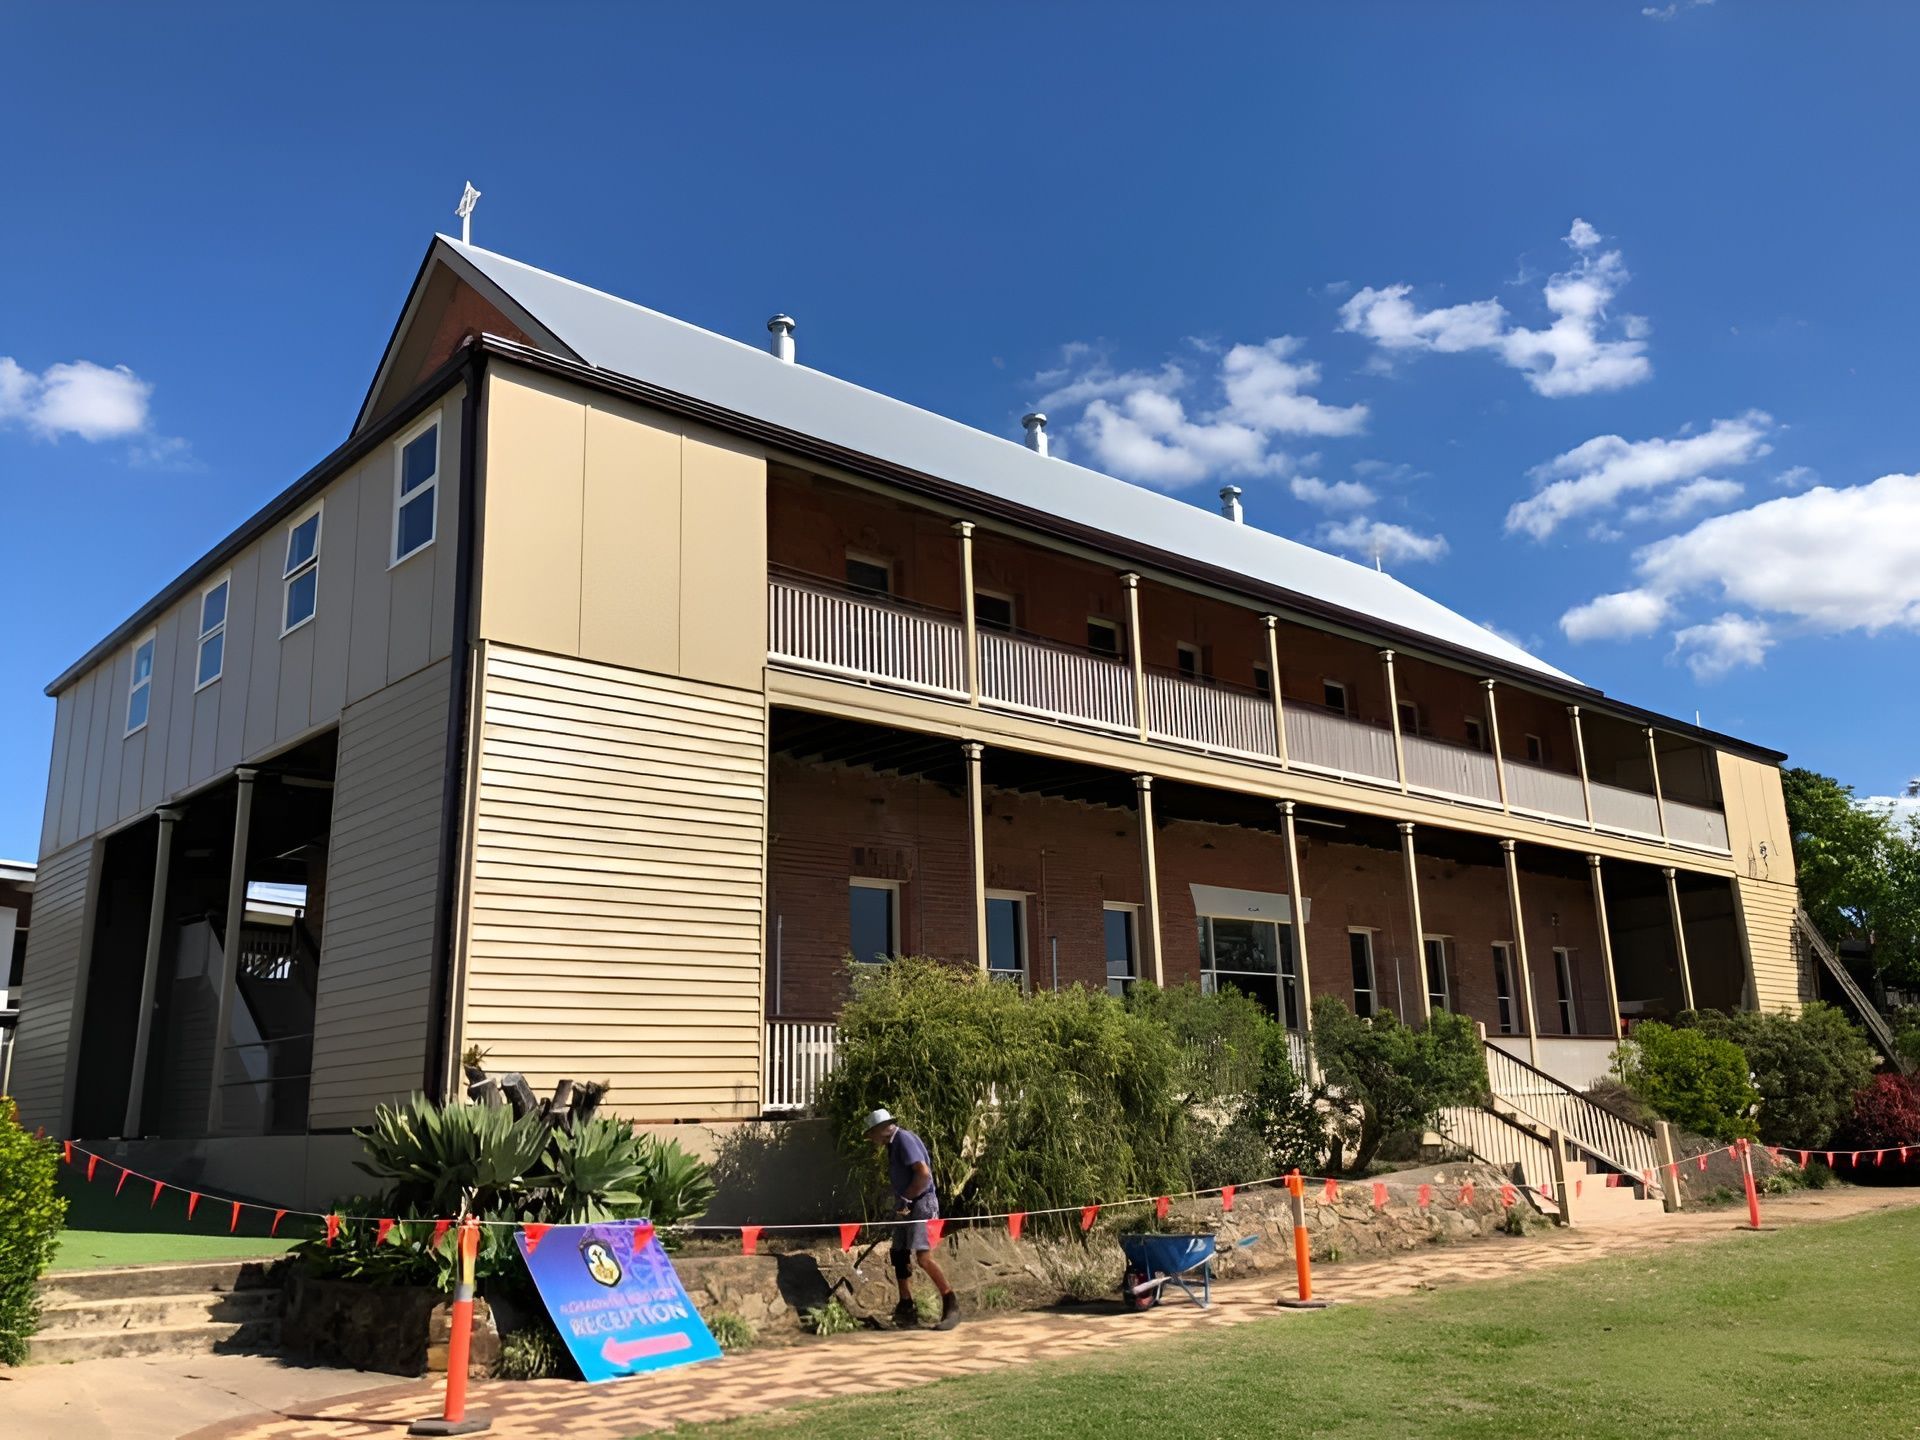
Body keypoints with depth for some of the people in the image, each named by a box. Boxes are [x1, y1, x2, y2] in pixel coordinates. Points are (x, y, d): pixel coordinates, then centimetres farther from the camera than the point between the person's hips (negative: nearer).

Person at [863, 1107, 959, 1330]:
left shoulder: (904, 1139, -13)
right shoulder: (893, 1144, 17)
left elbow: (924, 1173, -22)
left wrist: (905, 1199, -17)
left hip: (922, 1203, -10)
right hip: (906, 1208, 10)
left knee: (924, 1256, -18)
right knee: (900, 1256, 8)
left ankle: (951, 1304, -9)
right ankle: (906, 1309, 15)